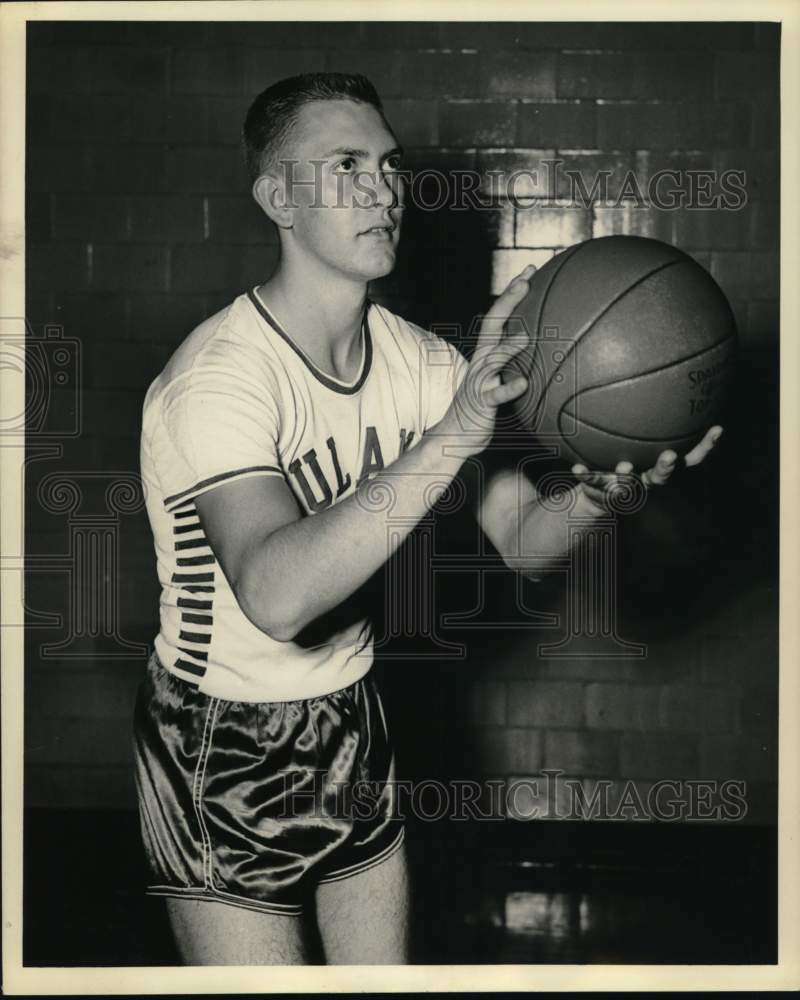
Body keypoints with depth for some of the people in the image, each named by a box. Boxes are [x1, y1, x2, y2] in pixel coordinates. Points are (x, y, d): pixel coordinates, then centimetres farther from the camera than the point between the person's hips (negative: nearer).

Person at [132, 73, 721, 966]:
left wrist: (593, 490, -30)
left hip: (352, 724, 6)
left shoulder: (418, 359, -3)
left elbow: (520, 537, -6)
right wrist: (456, 431, -48)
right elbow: (275, 594, -42)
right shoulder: (216, 377, -26)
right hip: (219, 755, -6)